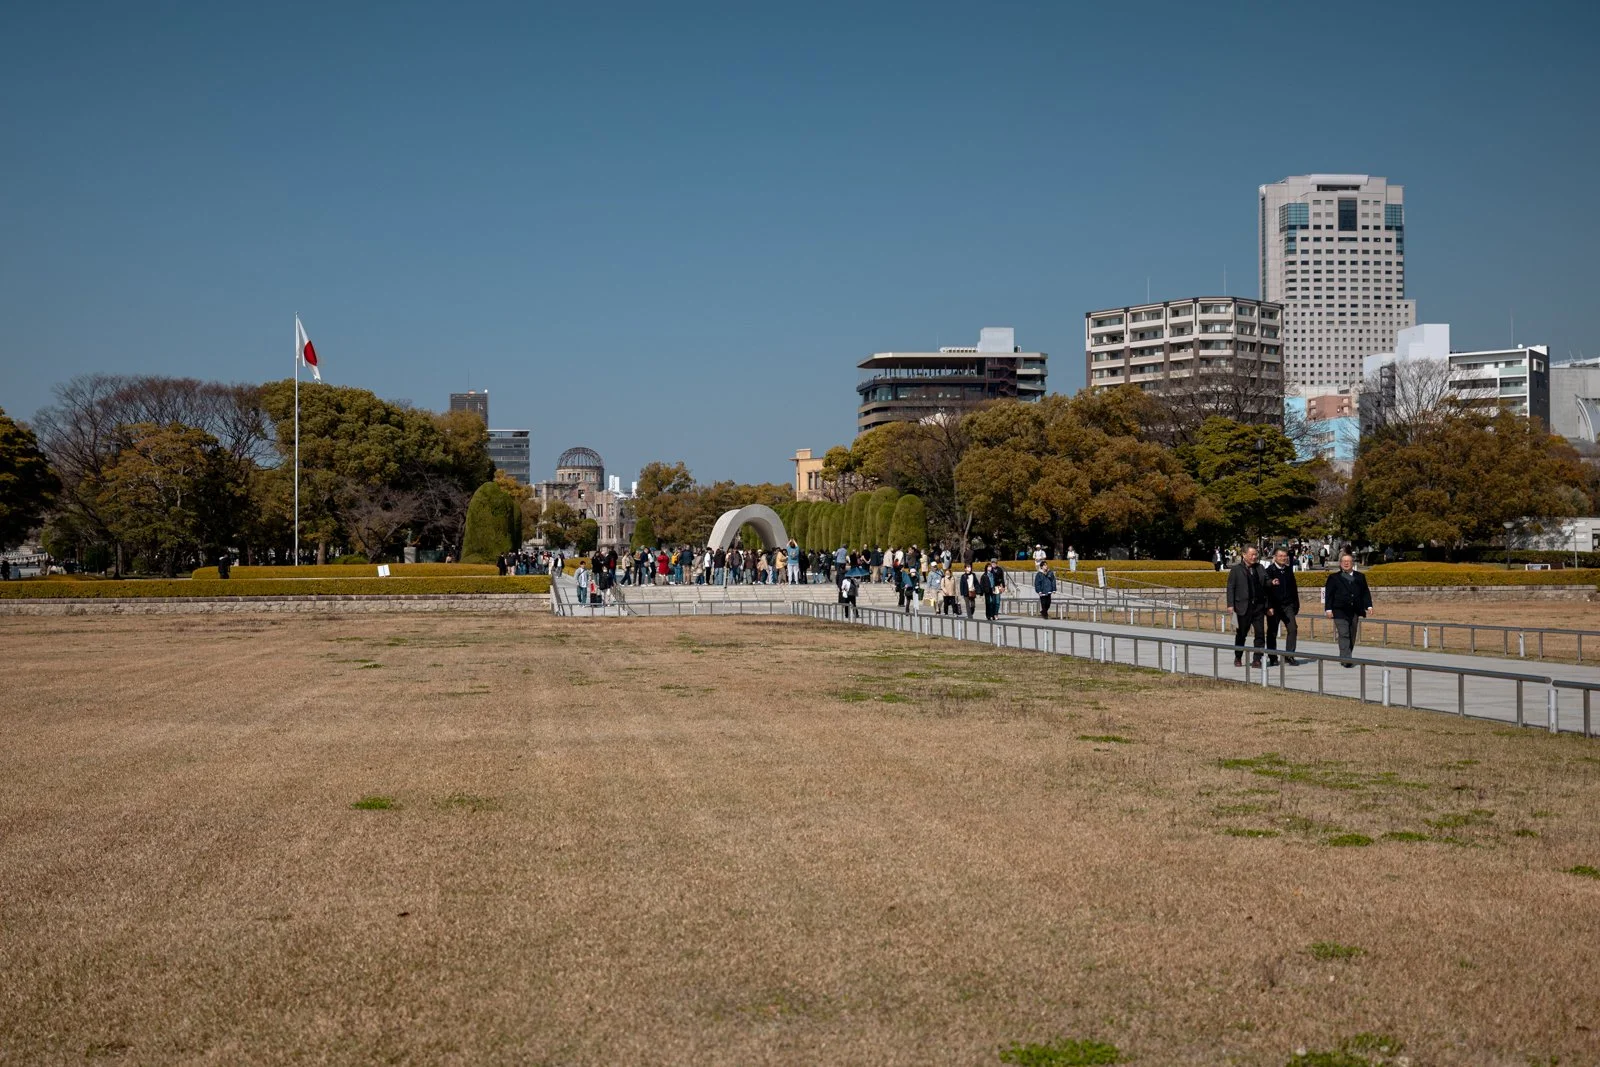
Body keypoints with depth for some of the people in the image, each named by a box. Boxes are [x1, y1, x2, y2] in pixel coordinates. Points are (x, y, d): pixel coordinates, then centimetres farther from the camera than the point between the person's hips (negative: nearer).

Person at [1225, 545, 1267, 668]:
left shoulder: (1259, 568, 12)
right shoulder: (1236, 569, 0)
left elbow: (1265, 585, 12)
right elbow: (1230, 587, -3)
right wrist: (1230, 604, -10)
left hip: (1258, 606, 3)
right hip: (1244, 607, -3)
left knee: (1260, 633, -4)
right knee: (1241, 634, 7)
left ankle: (1256, 659, 1)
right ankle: (1238, 658, 22)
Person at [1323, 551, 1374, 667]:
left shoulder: (1360, 577, 15)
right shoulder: (1334, 578, 6)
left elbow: (1365, 592, 14)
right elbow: (1328, 594, 2)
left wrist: (1368, 606, 2)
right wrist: (1328, 609, -8)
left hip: (1355, 612, 4)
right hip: (1340, 612, -4)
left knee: (1352, 636, 7)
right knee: (1344, 635, -14)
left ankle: (1344, 658, 17)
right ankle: (1345, 659, -20)